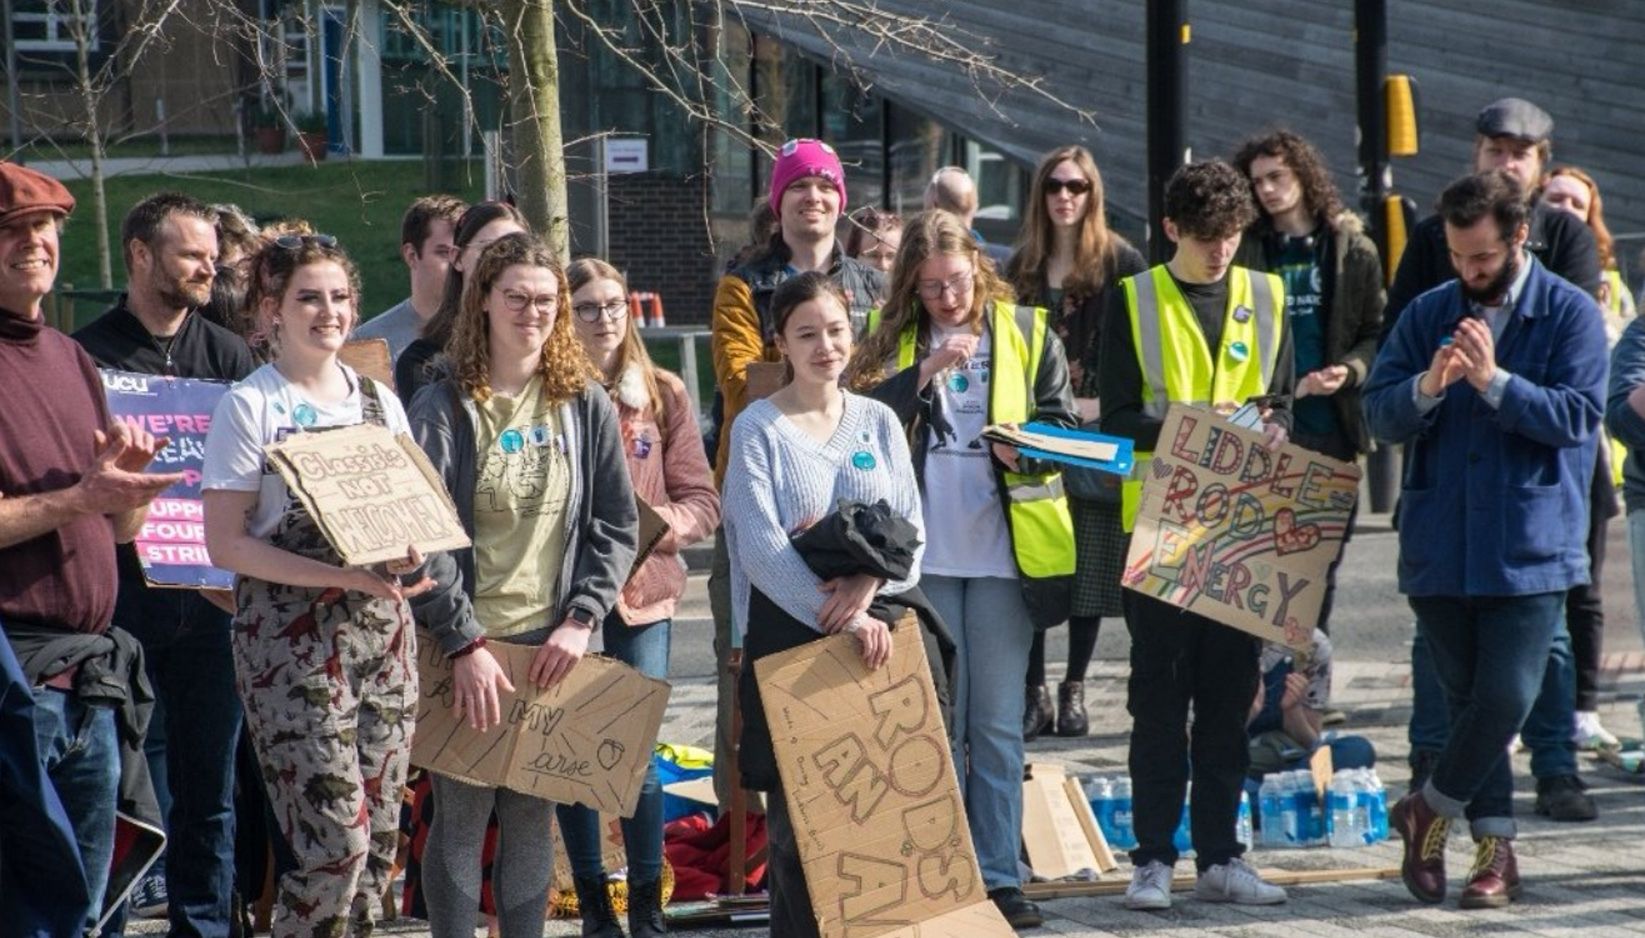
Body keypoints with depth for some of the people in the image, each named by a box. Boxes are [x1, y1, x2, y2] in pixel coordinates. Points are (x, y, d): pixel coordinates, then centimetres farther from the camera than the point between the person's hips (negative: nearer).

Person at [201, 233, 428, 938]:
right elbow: (225, 544, -10)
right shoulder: (249, 406, -4)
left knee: (379, 842, 5)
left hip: (382, 633, 6)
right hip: (292, 638, -6)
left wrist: (404, 555, -7)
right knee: (336, 842, -13)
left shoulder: (381, 402, 13)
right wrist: (343, 576, -19)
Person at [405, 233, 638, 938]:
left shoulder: (585, 404, 5)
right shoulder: (443, 408, -5)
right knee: (462, 814, 0)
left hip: (552, 643, 3)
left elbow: (617, 526, 6)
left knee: (532, 815, 8)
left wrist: (581, 620, -6)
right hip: (467, 643, -3)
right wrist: (464, 643, -15)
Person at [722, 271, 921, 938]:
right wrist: (842, 618, -21)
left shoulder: (877, 422, 10)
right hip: (788, 628, -3)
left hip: (872, 626, 3)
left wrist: (869, 580, -15)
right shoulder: (757, 429, -2)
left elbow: (911, 529, 6)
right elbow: (761, 547, -12)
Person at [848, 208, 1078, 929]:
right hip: (923, 552, 0)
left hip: (1004, 549, 0)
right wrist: (925, 372, -18)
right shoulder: (893, 342, 7)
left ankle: (999, 876, 7)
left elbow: (1064, 427, 4)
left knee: (998, 724, 3)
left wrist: (1026, 451, -16)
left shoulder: (1028, 335, 6)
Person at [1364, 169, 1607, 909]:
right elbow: (1379, 414, 2)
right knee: (1468, 700, 9)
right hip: (1440, 543, 3)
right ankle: (1494, 847, 19)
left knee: (1507, 697, -10)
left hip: (1529, 547, -3)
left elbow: (1574, 416, -11)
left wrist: (1494, 381, -21)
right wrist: (1427, 386, -18)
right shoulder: (1428, 315, 9)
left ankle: (1431, 808, 12)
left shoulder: (1570, 314, -1)